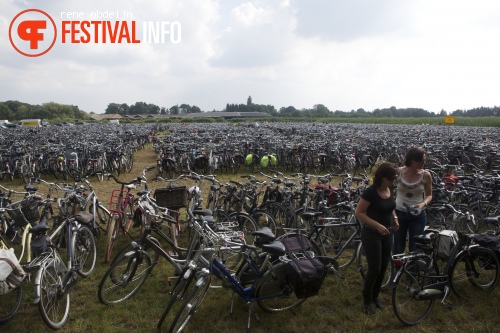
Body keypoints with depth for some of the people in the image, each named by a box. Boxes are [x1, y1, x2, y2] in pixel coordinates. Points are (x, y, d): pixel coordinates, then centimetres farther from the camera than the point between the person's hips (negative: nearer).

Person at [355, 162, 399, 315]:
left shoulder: (390, 189, 0)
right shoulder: (371, 192, -22)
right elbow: (359, 213, -20)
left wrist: (394, 218, 1)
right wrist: (377, 225, -26)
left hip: (387, 234, 7)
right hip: (372, 234, -7)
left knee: (383, 268, 13)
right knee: (375, 269, -3)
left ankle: (375, 296, 32)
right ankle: (367, 300, 18)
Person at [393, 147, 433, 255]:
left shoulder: (426, 175, -7)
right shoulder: (398, 172, -8)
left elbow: (429, 195, 4)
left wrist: (423, 204, -17)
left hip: (417, 215, 0)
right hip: (399, 213, 0)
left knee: (415, 248, 8)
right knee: (398, 248, 9)